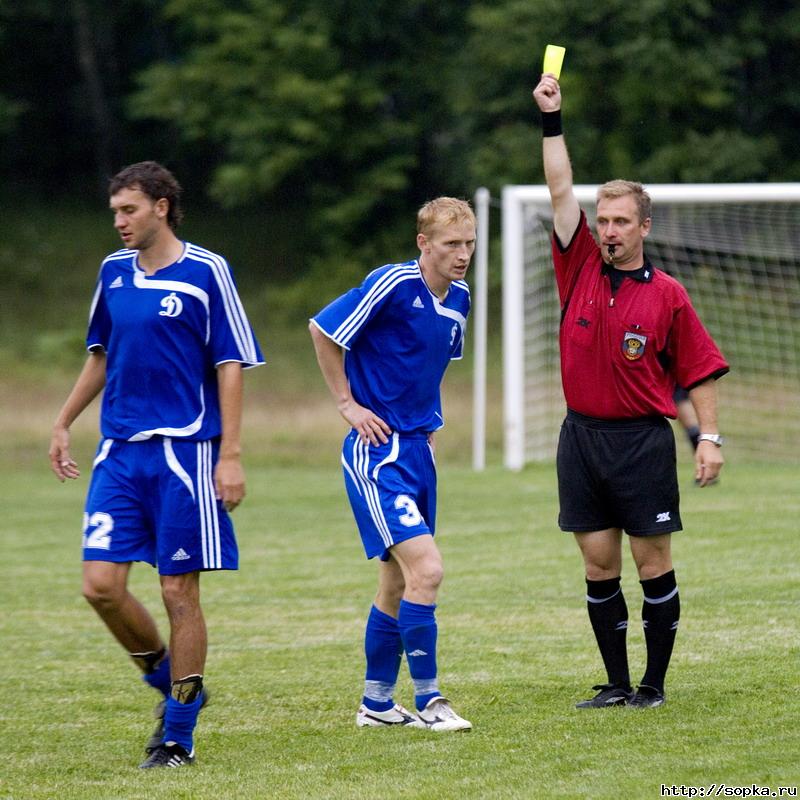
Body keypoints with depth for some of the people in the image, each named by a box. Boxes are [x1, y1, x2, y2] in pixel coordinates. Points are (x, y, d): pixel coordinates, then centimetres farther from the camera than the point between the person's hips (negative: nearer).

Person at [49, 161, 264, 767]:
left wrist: (231, 456, -12)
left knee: (179, 593, -2)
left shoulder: (205, 273, -6)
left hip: (184, 453, -5)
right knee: (102, 586, -4)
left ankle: (178, 735, 8)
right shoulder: (113, 272, 11)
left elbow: (231, 367, -6)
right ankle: (171, 683, 19)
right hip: (119, 454, 5)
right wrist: (63, 424, 22)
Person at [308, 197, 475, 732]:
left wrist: (428, 417, 13)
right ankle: (428, 701, -9)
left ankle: (377, 703, 25)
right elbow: (323, 330, -10)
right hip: (378, 452, -8)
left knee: (399, 581, 14)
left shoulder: (458, 298, 8)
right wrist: (347, 403, -8)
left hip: (419, 448, 8)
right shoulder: (393, 285, -16)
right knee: (426, 568, -18)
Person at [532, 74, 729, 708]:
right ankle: (617, 685, 12)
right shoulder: (580, 270, 5)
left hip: (643, 441, -3)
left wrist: (710, 437, -6)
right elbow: (561, 192, 3)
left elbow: (699, 370, 1)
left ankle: (654, 683, 7)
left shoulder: (667, 295, -2)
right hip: (581, 437, 3)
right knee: (600, 569, 6)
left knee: (654, 566, 0)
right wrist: (552, 120, -2)